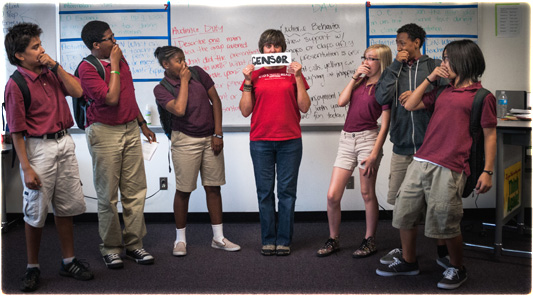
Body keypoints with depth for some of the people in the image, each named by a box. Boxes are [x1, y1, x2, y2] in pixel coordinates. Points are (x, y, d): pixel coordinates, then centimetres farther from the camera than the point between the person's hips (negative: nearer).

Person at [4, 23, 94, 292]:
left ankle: (68, 262, 25)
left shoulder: (50, 72, 7)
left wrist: (56, 65, -7)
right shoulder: (16, 85, -12)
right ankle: (33, 268, 20)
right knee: (35, 212, 4)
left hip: (64, 142, 6)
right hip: (39, 147, -6)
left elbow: (77, 91, -1)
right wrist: (26, 168, -16)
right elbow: (17, 131, -13)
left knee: (66, 207, 13)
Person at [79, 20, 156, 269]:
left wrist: (142, 124, 24)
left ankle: (134, 243, 16)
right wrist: (114, 66, -13)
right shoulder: (87, 68, -10)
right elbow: (111, 98, -21)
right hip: (105, 133, -6)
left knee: (135, 191, 6)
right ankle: (111, 248, 15)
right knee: (108, 195, 2)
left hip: (130, 130, 6)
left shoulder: (120, 60, 13)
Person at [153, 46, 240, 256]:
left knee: (213, 187, 7)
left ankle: (218, 238, 16)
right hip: (185, 141, -3)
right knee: (184, 190, 2)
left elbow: (215, 100, 3)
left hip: (211, 138, 3)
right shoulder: (161, 89, -5)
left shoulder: (198, 73, 3)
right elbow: (179, 110, -21)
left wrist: (218, 134, -3)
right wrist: (184, 81, -12)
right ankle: (180, 239, 17)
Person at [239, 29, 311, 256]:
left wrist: (298, 77, -4)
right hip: (261, 141, 0)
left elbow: (304, 107, 2)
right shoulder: (254, 74, 9)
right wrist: (248, 81, -4)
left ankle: (284, 240, 11)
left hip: (290, 140, 0)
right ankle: (268, 240, 13)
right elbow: (245, 111, 4)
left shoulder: (292, 72, 9)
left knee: (287, 191, 2)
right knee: (265, 192, 3)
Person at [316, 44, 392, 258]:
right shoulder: (360, 81, 16)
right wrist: (354, 77, 2)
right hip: (347, 139, 5)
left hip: (367, 138, -5)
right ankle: (333, 240, 17)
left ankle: (370, 241, 19)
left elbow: (385, 125, -7)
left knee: (367, 193, 3)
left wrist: (374, 154, -14)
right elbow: (342, 101, 2)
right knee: (332, 195, 1)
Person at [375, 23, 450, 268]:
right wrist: (396, 66, -5)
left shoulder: (434, 66, 3)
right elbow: (381, 98, -6)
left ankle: (442, 251, 19)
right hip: (402, 147, 3)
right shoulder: (394, 70, 10)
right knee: (399, 201, 10)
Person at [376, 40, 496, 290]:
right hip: (421, 162, 7)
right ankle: (408, 262, 28)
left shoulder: (482, 96, 1)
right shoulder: (442, 91, 20)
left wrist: (488, 171, -7)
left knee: (445, 222, -1)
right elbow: (410, 105, 16)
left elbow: (490, 135, 0)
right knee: (404, 212, 9)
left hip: (449, 168, -7)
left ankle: (457, 269, 23)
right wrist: (430, 78, 13)